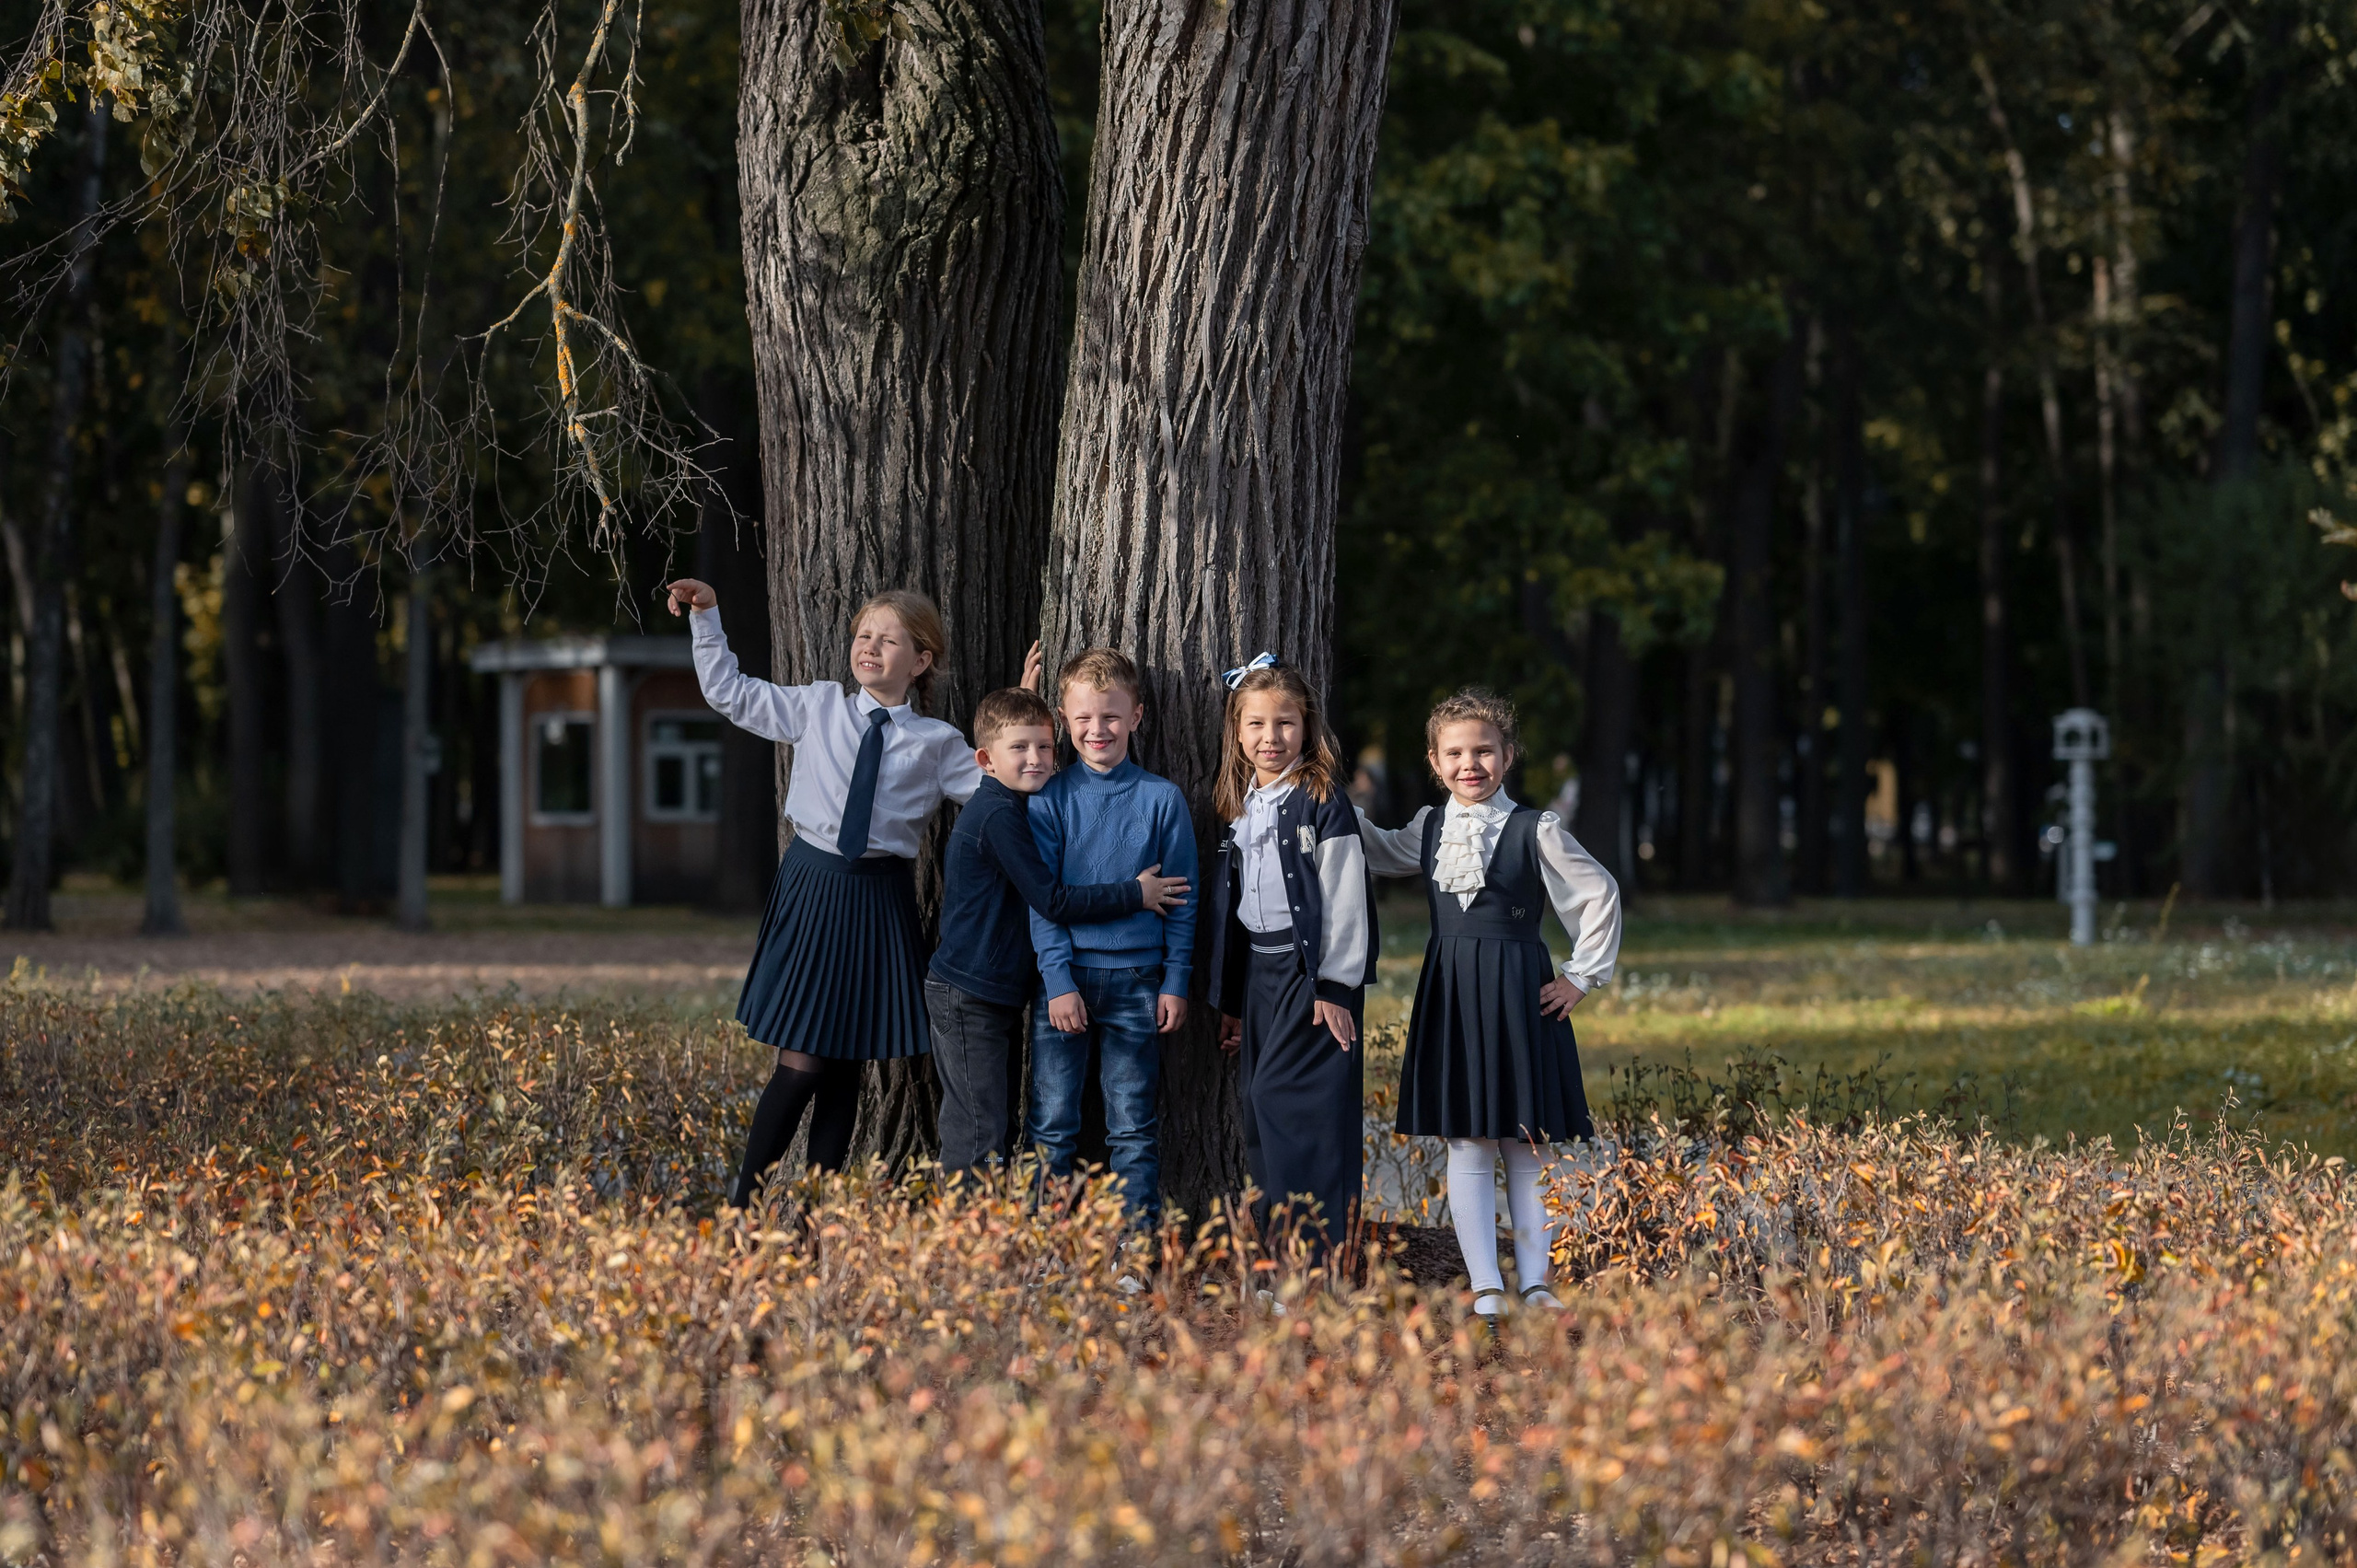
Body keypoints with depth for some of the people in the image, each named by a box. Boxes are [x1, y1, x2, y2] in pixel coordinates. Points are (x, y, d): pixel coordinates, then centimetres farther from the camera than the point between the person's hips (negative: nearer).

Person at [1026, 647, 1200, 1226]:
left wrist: (1176, 982, 1)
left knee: (1133, 1129, 5)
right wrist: (1059, 980, -10)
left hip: (1136, 982, 0)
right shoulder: (1051, 798, 2)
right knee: (1051, 1126, 2)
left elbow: (1181, 898, 6)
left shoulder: (1162, 799, 3)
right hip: (1063, 976, 0)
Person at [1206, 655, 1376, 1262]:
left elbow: (1344, 899, -11)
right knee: (1258, 1105, 5)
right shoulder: (1237, 809, 14)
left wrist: (1335, 986, -15)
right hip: (1259, 972, 7)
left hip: (1313, 971, -7)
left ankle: (1316, 1252, -14)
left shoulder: (1323, 803, -8)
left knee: (1282, 1095, -16)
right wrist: (1229, 999, 19)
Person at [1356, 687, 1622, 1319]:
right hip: (1449, 996, 3)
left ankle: (1535, 1282, 6)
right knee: (1467, 1145, 0)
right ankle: (1486, 1286, 1)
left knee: (1528, 1146, 1)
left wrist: (1582, 977, 1)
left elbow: (1600, 895, 2)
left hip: (1520, 994, -3)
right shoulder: (1430, 829, 8)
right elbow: (1375, 852, 29)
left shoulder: (1535, 831, -4)